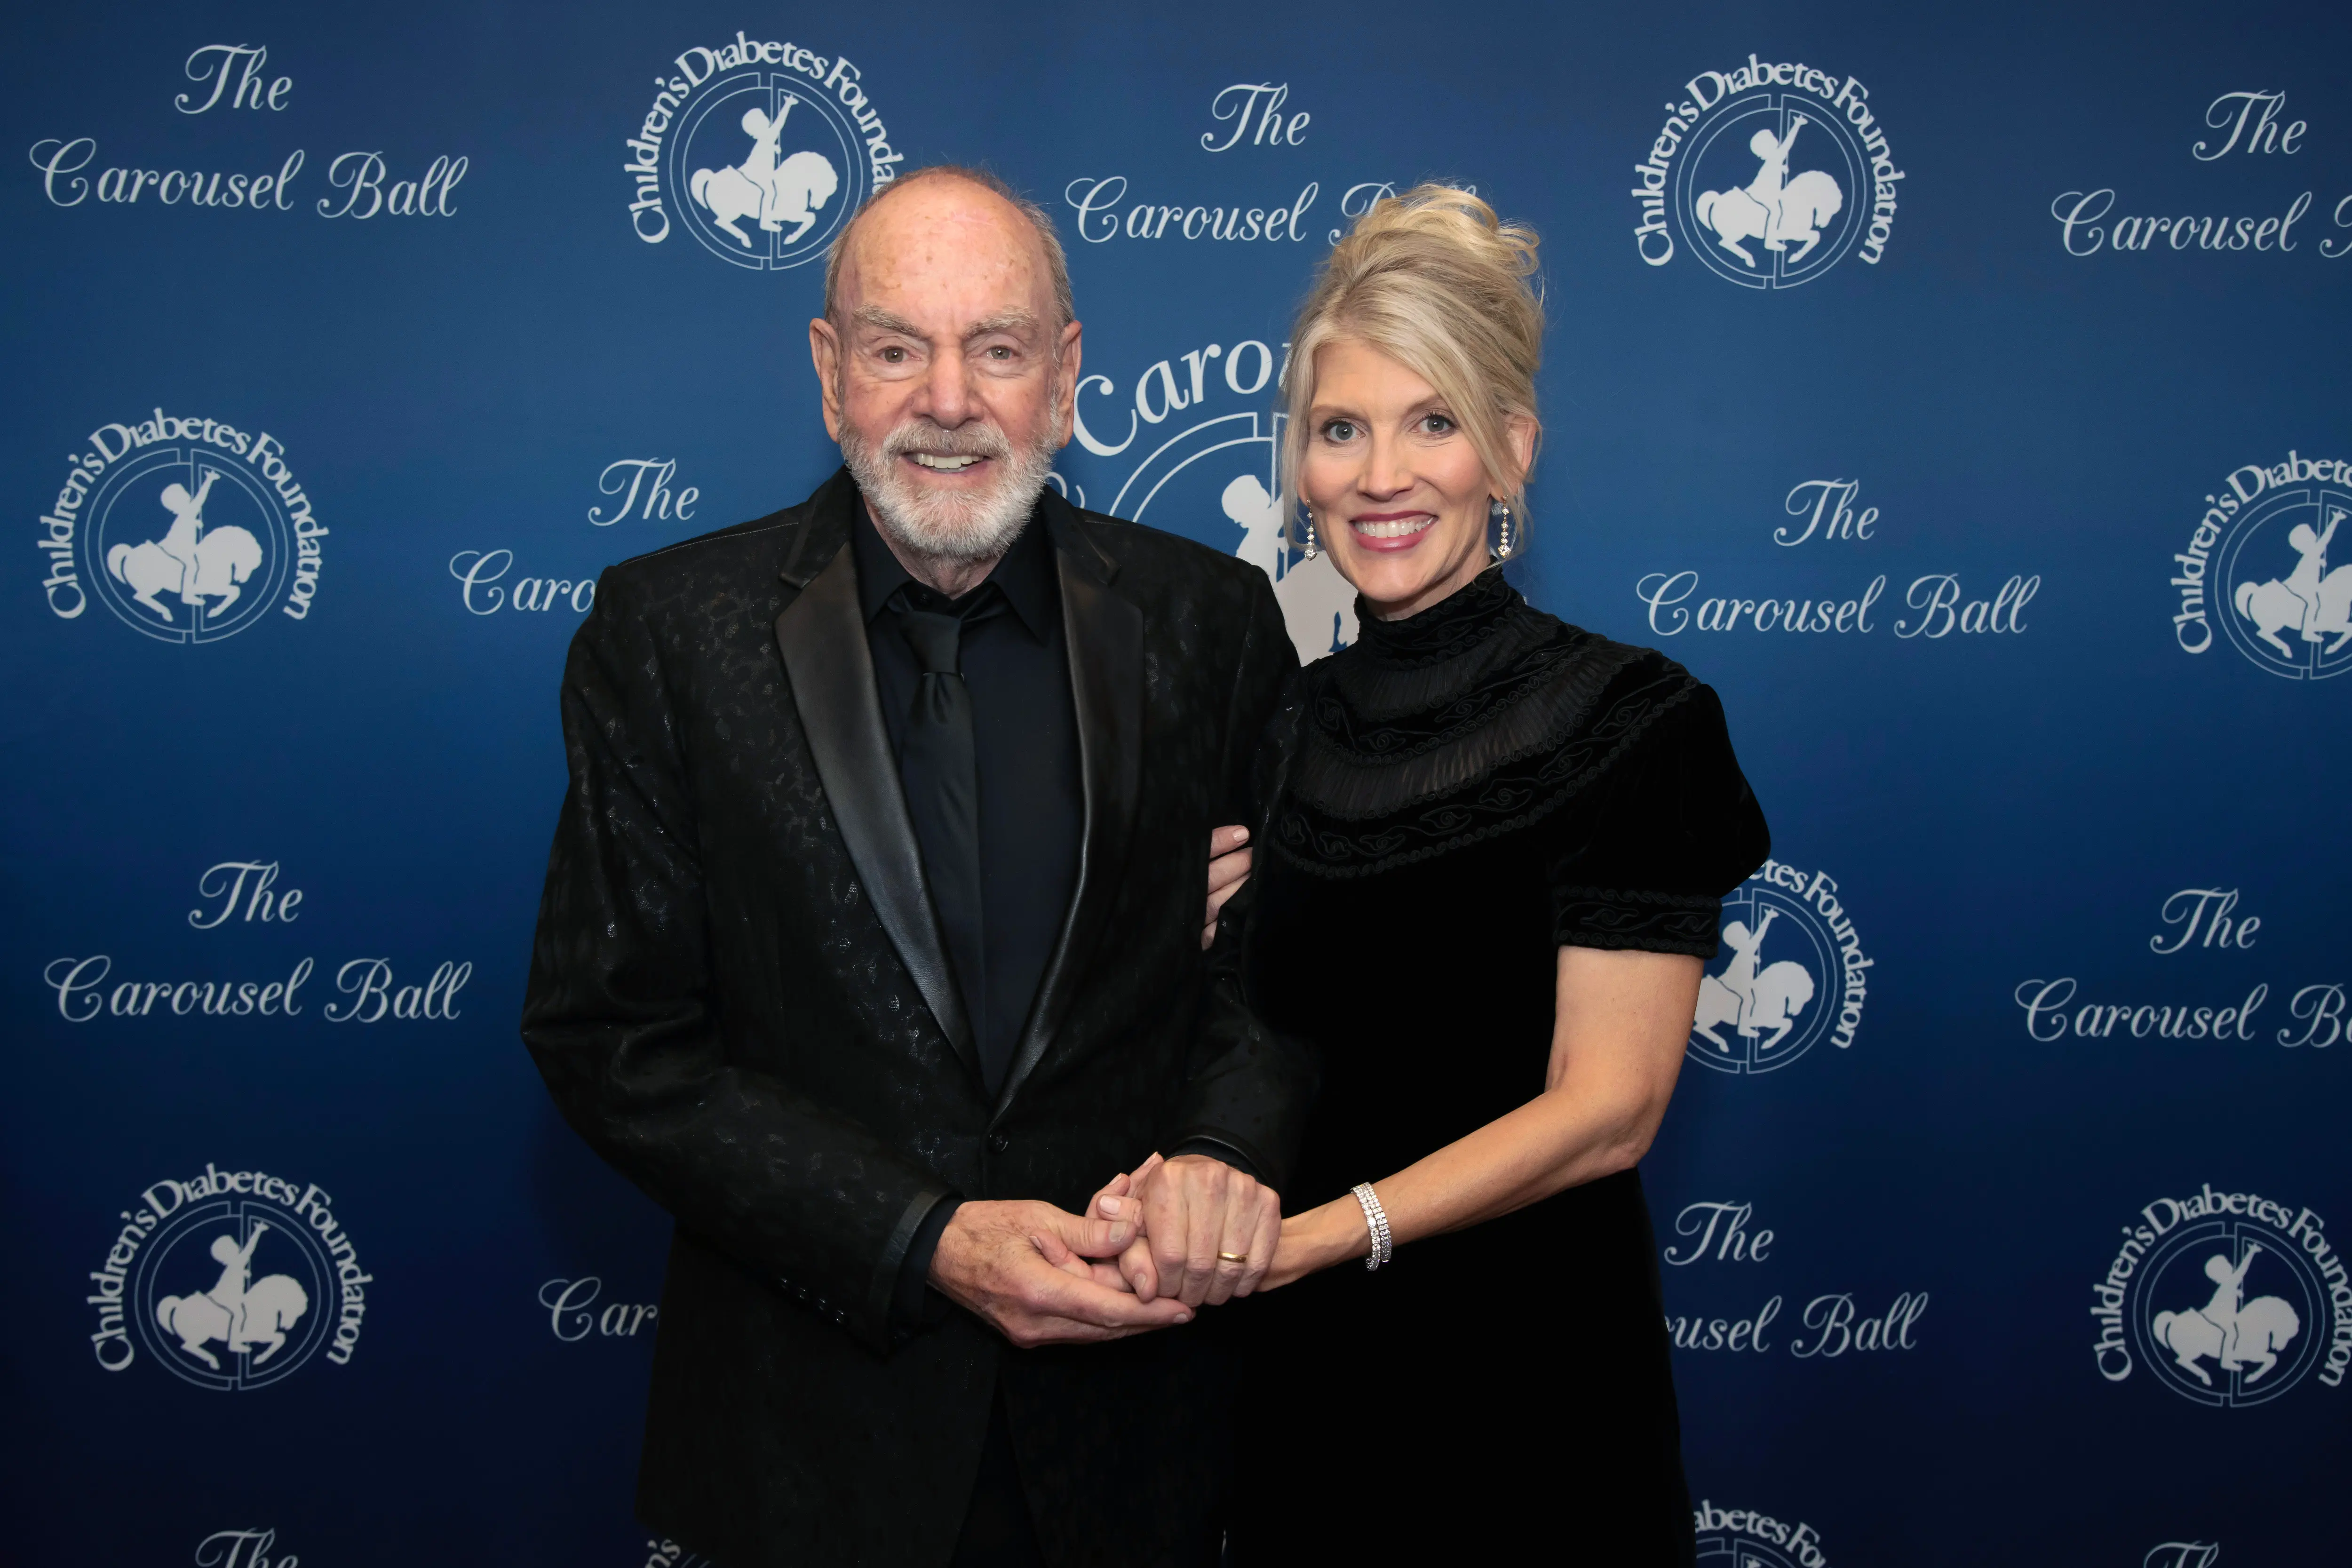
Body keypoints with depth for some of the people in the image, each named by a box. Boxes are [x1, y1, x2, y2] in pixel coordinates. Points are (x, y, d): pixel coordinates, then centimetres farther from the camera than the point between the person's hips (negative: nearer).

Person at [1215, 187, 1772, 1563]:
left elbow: (1605, 1110, -17)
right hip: (1299, 1367, 5)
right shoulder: (1302, 727, 5)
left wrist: (1307, 1234, -22)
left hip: (1525, 1367, -5)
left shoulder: (1627, 723, -13)